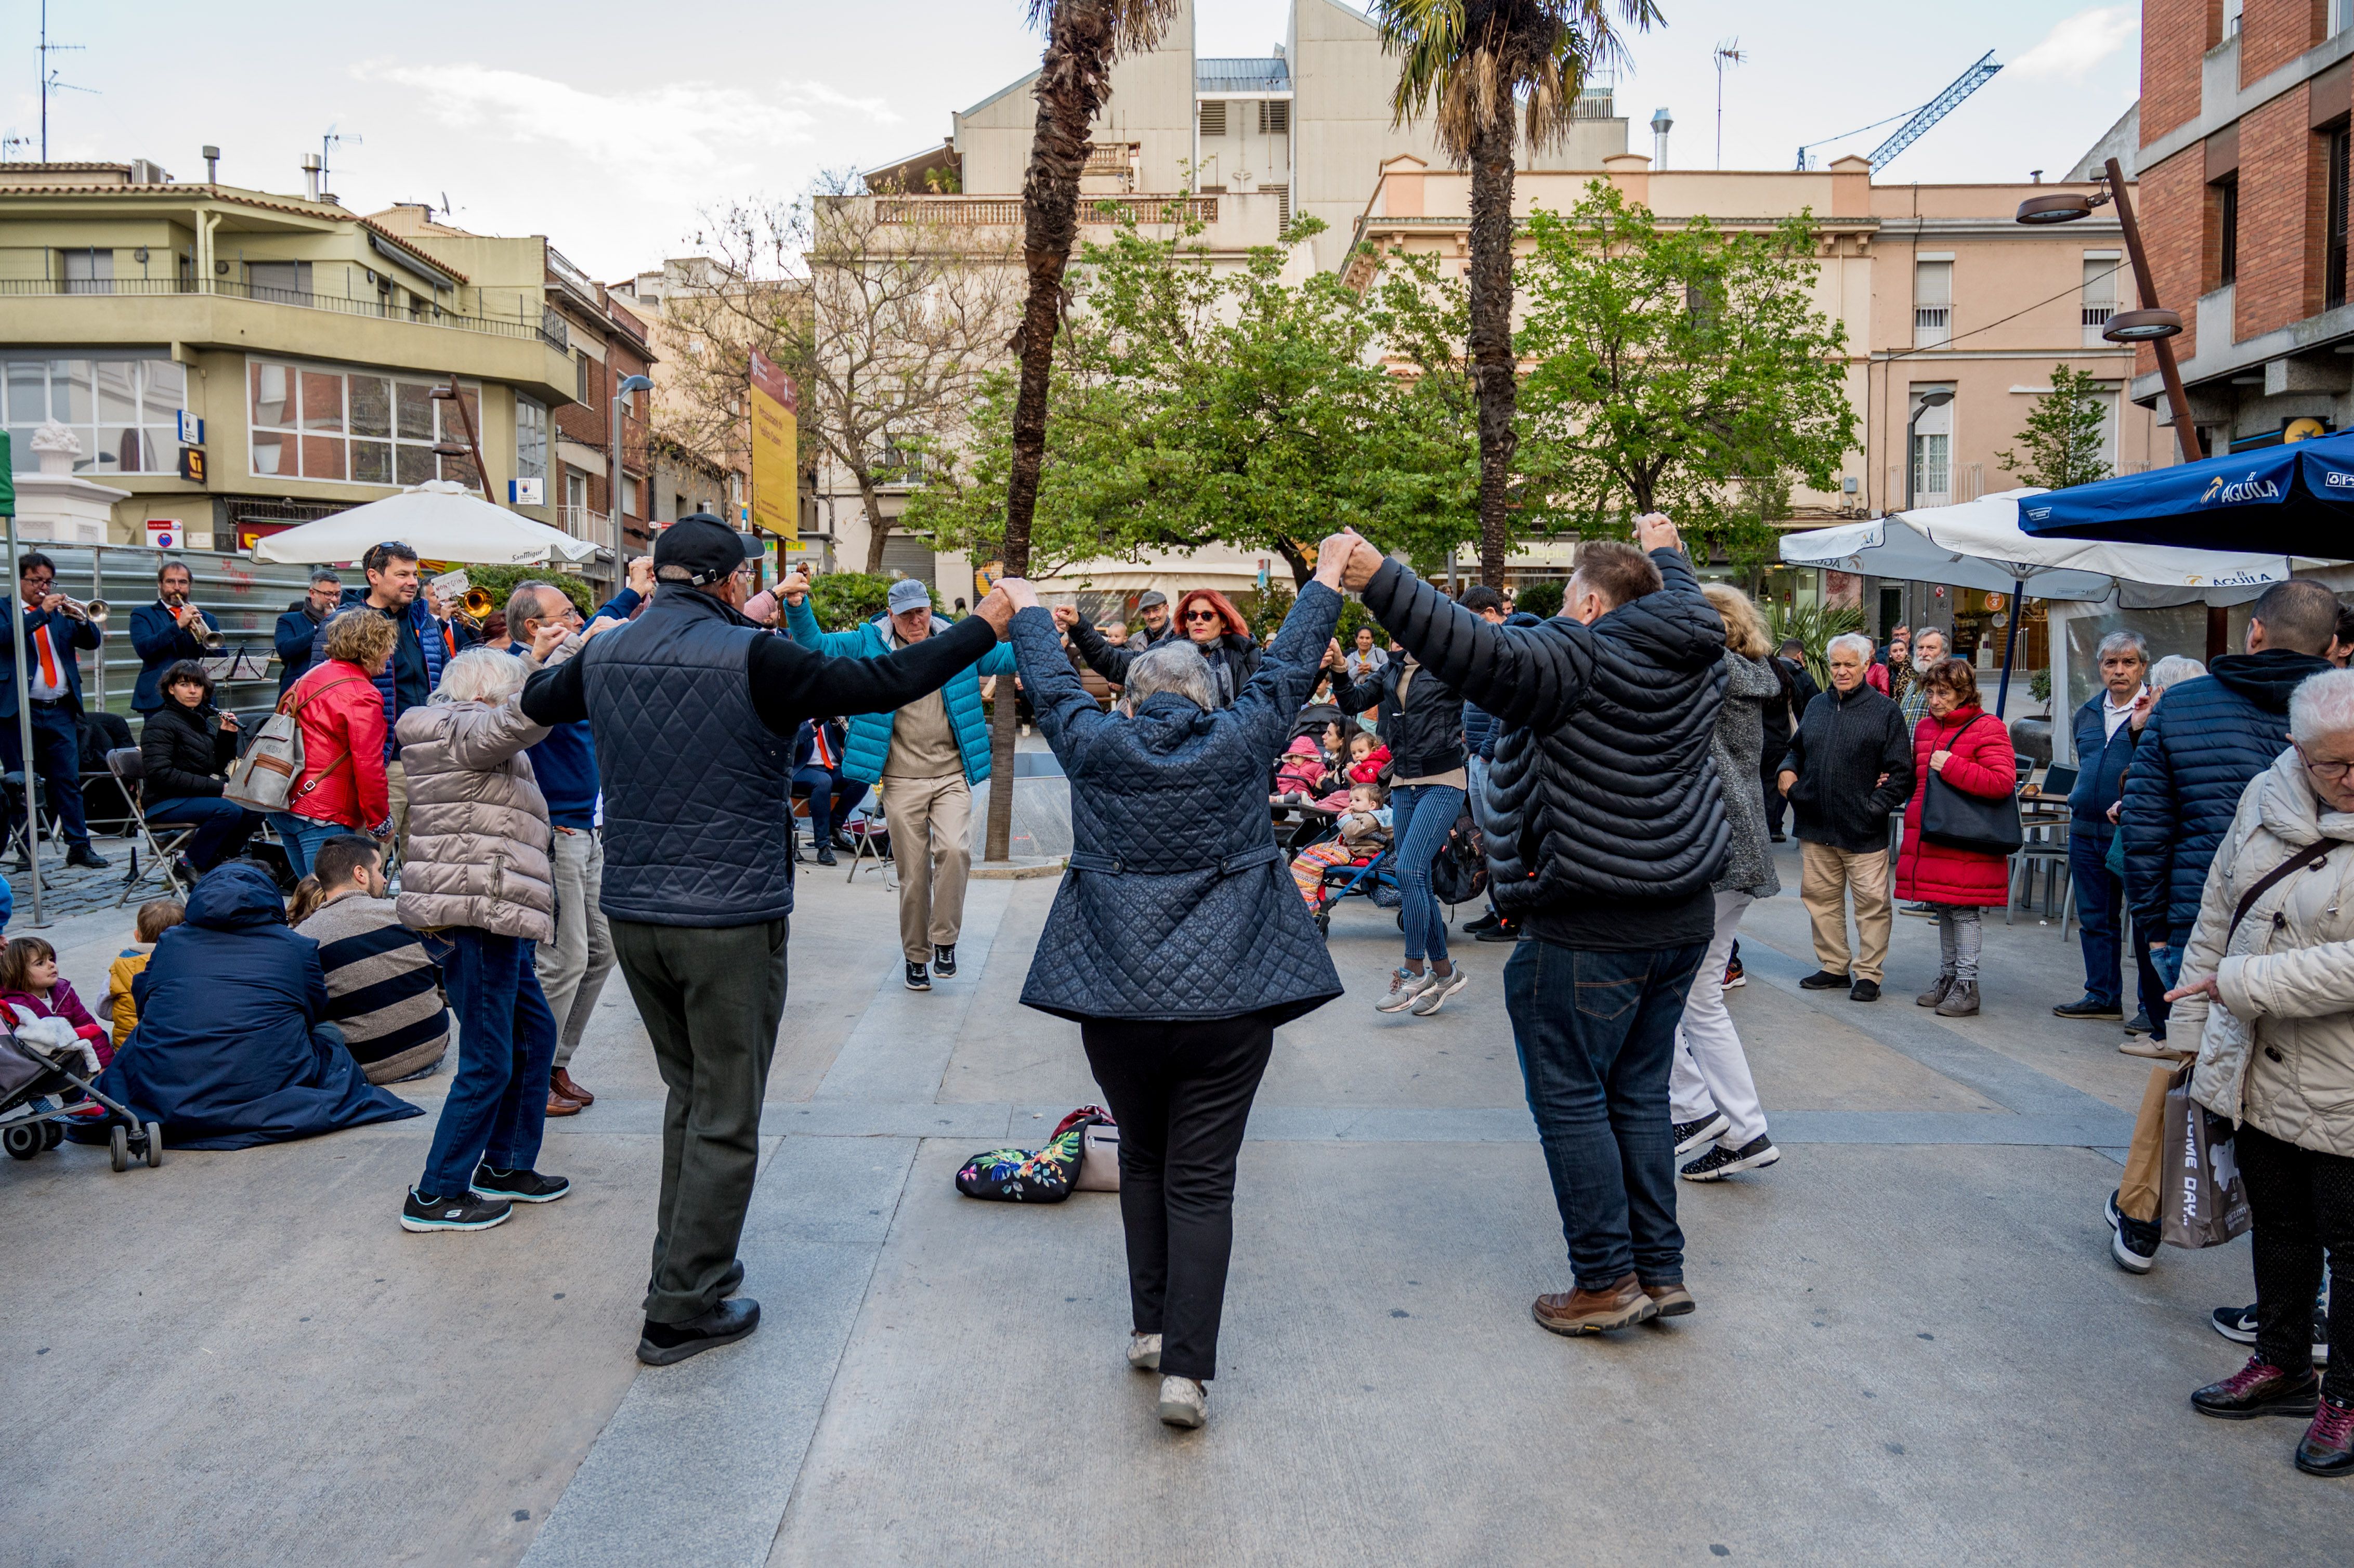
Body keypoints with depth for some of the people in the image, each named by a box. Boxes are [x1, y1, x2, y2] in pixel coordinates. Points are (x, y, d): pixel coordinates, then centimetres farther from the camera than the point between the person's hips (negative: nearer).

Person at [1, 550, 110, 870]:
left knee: (69, 780, 2)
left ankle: (79, 846, 3)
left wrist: (81, 619, -10)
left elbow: (93, 642, 8)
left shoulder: (60, 612, 16)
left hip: (60, 711, 3)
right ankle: (27, 850, 8)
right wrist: (42, 613, -18)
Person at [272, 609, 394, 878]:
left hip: (284, 805, 10)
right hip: (323, 815, -10)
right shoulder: (362, 696, -15)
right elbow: (368, 766, -18)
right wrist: (380, 821, -9)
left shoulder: (312, 676, 13)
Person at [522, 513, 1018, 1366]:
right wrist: (984, 626, -5)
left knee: (688, 1094, 23)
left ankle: (685, 1271, 32)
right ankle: (683, 1310, 13)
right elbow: (882, 683, -16)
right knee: (725, 1121, 6)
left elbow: (537, 701, 25)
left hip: (631, 914, 7)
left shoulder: (605, 655, 5)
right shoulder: (751, 659, -15)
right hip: (729, 922, -6)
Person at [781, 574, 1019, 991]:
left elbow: (1005, 658, 7)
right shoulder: (870, 643, 2)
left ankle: (945, 940, -2)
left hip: (952, 775, 0)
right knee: (913, 873, 5)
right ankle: (916, 955, 22)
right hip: (902, 781, 0)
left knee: (955, 850, -22)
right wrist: (798, 607, -21)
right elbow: (815, 645, -2)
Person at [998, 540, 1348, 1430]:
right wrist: (1327, 580, 27)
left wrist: (1026, 612, 36)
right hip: (1228, 999, -1)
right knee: (1202, 1181, 3)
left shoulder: (1095, 747, 1)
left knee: (1142, 1163, 21)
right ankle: (1186, 1367, 3)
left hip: (1118, 1002, 1)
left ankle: (1150, 1328, 28)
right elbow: (1288, 668, 13)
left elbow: (1052, 686, 18)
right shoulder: (1241, 742, 0)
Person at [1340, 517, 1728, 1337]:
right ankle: (1661, 1271, 23)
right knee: (1639, 1094, 17)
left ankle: (1607, 1281, 10)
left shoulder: (1578, 657, -15)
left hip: (1592, 928, -8)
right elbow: (1689, 607, 33)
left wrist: (1380, 580, -28)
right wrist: (1666, 552, 50)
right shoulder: (1692, 662, 9)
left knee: (1570, 1098, 3)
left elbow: (1476, 651, -28)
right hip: (1682, 916, 9)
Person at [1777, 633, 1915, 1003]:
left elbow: (1900, 771, -5)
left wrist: (1876, 808, -12)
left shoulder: (1885, 712, -2)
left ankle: (1868, 974, 9)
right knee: (1820, 896, 11)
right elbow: (1796, 749, 25)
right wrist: (1787, 771, 4)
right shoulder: (1816, 706, 12)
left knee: (1871, 901, -1)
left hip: (1862, 830, -5)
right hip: (1815, 826, 5)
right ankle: (1833, 966, 23)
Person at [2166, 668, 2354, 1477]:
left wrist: (2242, 983, -20)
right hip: (2256, 1068, 6)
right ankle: (2282, 1365, 37)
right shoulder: (2266, 797, 1)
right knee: (2278, 1222, 20)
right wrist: (2195, 1024, 13)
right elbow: (2218, 912, 11)